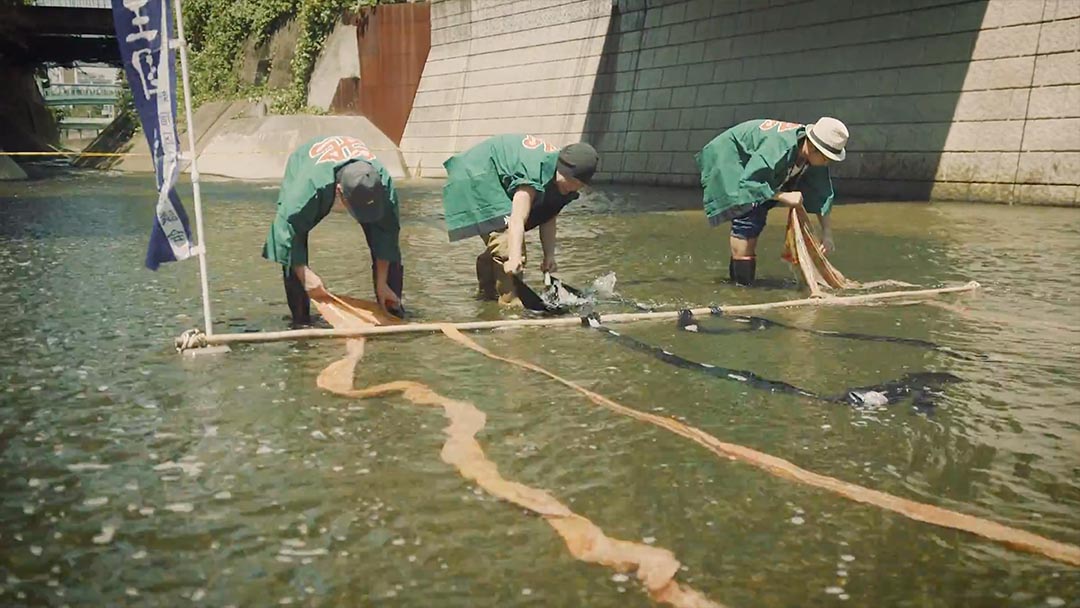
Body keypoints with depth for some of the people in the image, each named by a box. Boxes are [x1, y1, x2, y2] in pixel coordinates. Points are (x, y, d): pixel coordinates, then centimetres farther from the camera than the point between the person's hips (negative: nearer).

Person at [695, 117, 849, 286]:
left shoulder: (815, 158, -14)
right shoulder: (779, 148, -39)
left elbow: (822, 196, -8)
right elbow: (748, 183, -40)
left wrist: (827, 234, -14)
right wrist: (784, 196, -41)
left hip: (753, 163, 9)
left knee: (758, 220, 11)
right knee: (747, 217, -22)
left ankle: (735, 274, 25)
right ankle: (742, 282, -18)